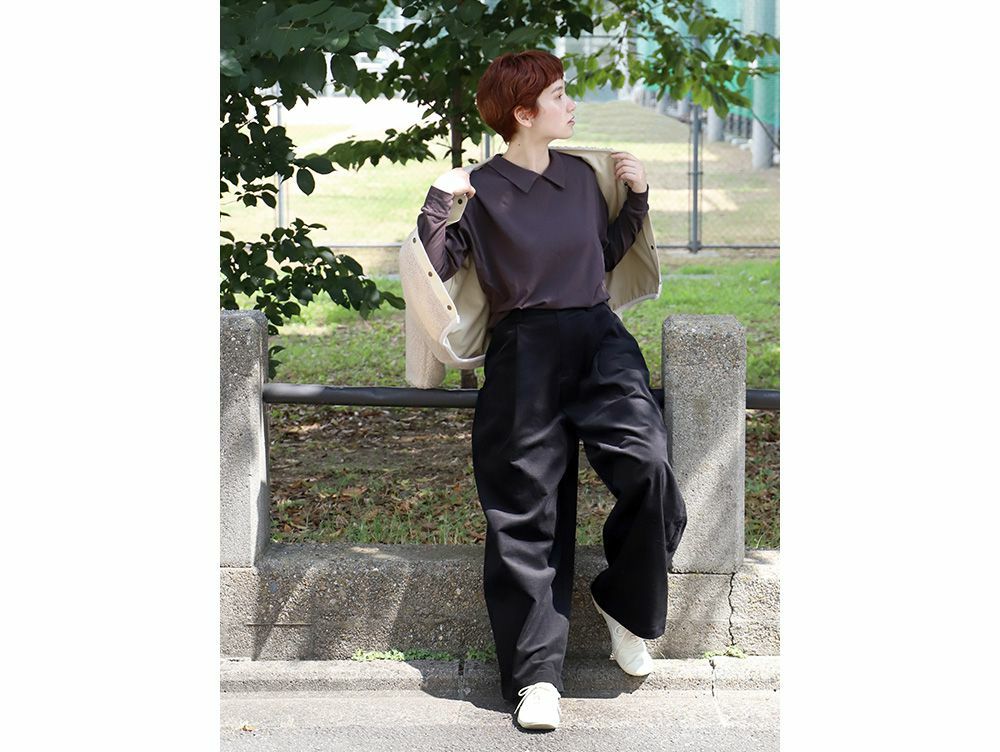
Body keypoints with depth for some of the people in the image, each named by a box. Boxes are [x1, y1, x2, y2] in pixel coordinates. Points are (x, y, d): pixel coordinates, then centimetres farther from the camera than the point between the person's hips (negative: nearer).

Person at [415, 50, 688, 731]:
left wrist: (636, 199, 15)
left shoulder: (581, 176, 13)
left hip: (599, 338, 4)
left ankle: (624, 603, 7)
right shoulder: (482, 191, -2)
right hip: (526, 351, -3)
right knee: (527, 509, -4)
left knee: (650, 469, -19)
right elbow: (435, 270, -5)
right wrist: (437, 204, -15)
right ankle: (537, 674, 3)